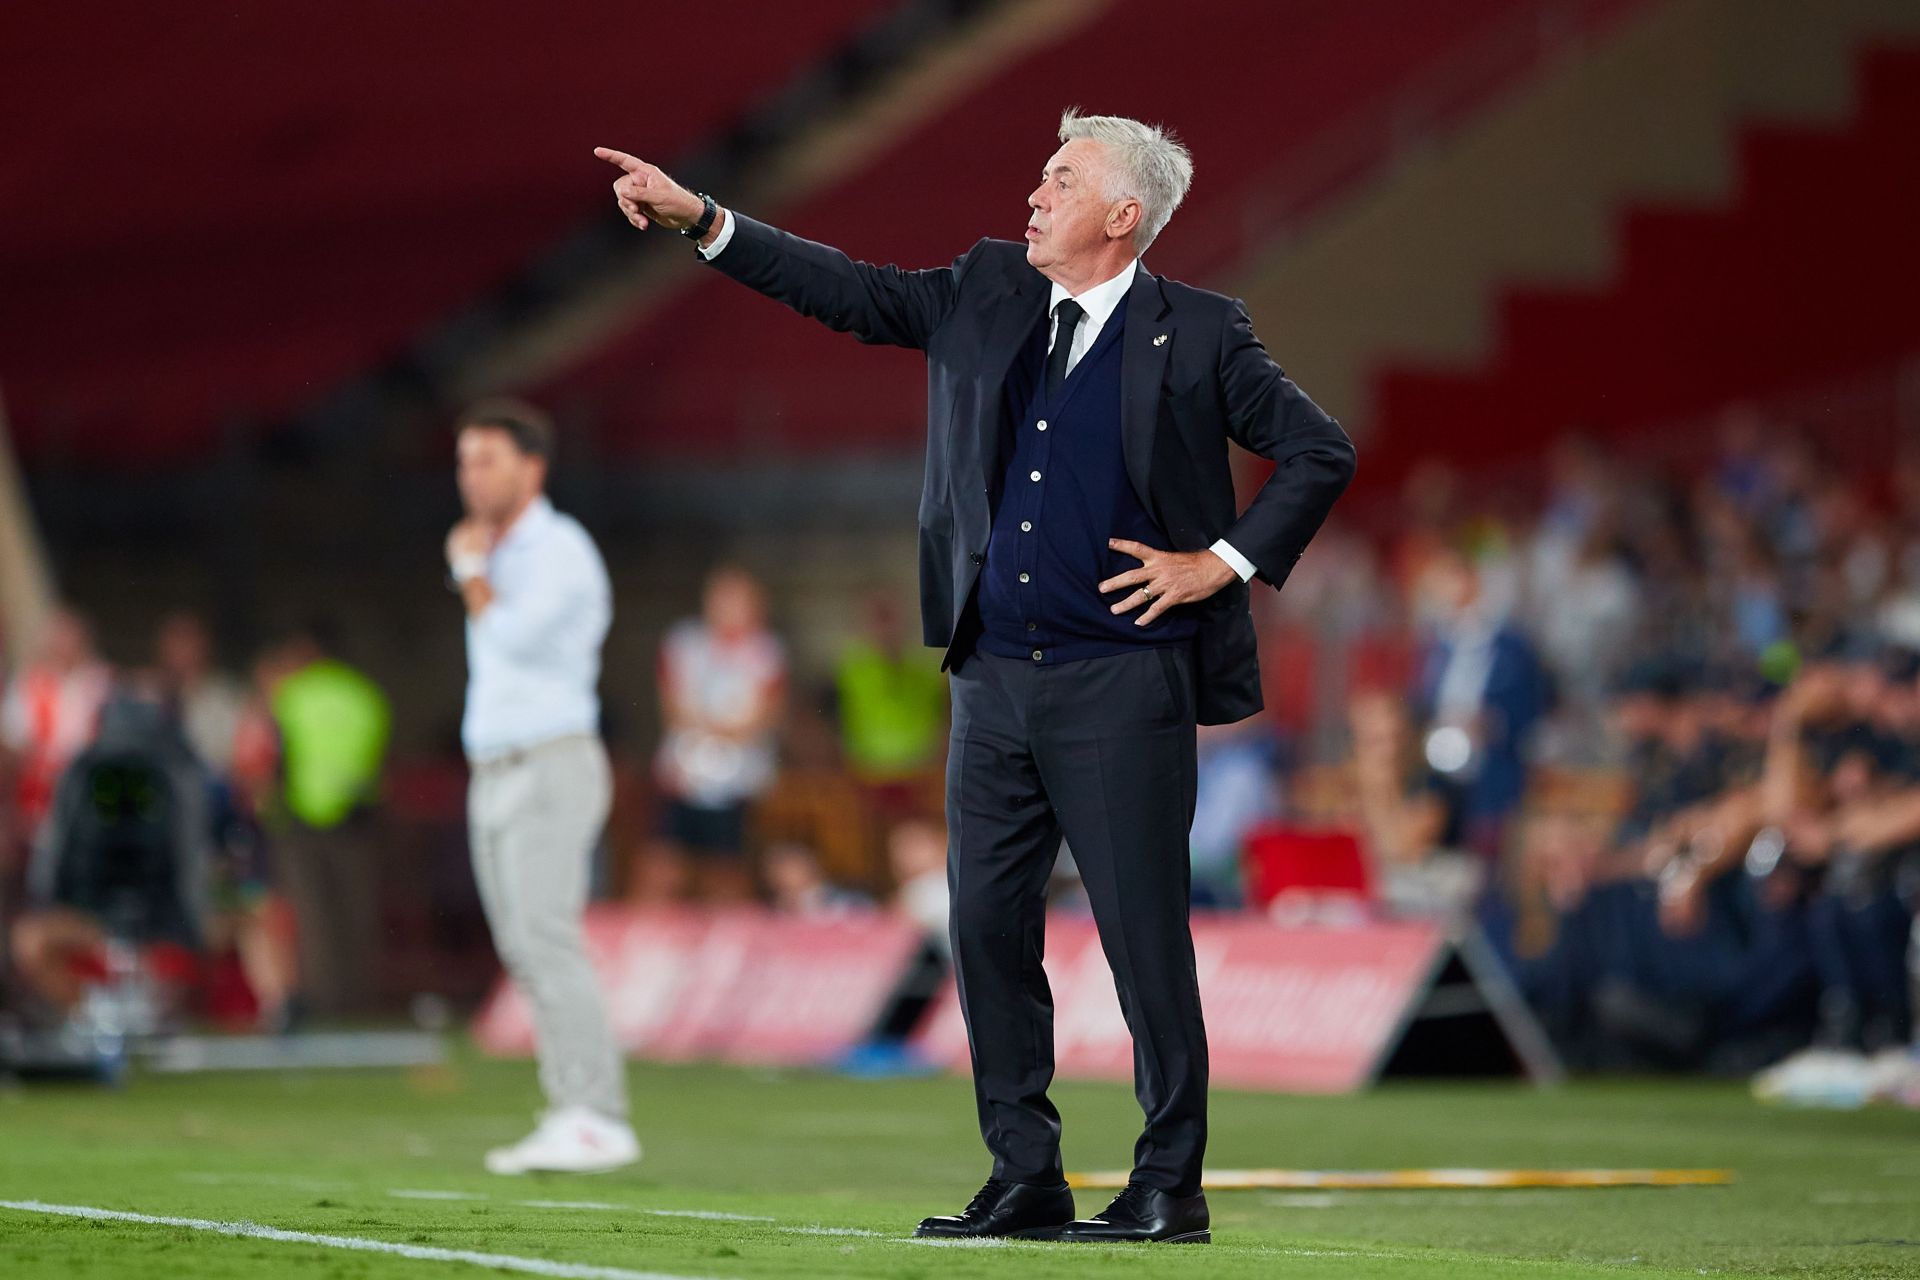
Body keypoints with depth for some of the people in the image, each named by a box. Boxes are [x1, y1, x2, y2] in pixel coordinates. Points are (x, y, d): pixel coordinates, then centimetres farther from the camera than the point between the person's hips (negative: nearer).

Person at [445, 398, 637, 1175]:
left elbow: (515, 639, -20)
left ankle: (596, 1119, -22)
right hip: (493, 781, 9)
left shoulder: (560, 550, -8)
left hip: (552, 769, -9)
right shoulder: (498, 558, 19)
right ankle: (569, 1120, 3)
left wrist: (470, 572, -7)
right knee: (525, 957, 3)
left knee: (546, 941, -18)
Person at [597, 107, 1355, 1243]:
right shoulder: (988, 295, 12)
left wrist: (1226, 562, -5)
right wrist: (697, 218, 8)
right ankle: (1026, 1180, 14)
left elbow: (1321, 453, 1)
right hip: (995, 680, 5)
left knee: (1144, 934, -4)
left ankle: (1170, 1188, 4)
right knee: (990, 927, 5)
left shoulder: (1198, 336, -2)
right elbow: (847, 291, 13)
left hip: (1122, 684, -5)